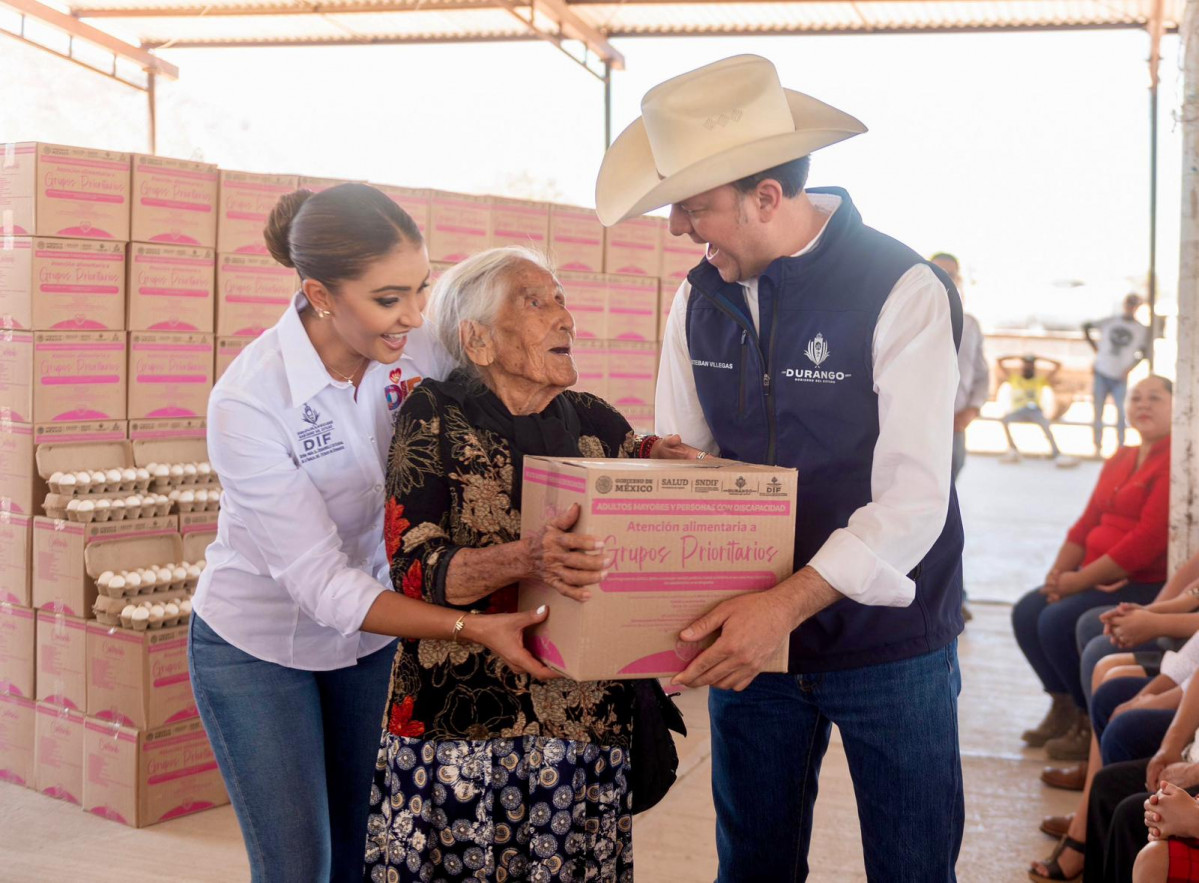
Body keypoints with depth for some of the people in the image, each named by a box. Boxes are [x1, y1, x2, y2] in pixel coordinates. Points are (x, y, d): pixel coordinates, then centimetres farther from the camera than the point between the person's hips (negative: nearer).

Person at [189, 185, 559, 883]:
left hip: (372, 636, 5)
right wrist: (475, 628, -37)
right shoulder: (249, 401, -29)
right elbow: (324, 586, -29)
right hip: (259, 647, -4)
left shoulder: (410, 350, -15)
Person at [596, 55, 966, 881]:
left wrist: (789, 603, -31)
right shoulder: (699, 298, 1)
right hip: (750, 633, 5)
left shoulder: (904, 291, -17)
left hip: (888, 643, -4)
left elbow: (915, 499, -22)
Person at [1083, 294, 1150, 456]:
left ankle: (1121, 447, 1)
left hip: (1120, 377, -1)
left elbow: (1144, 352, 3)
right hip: (1101, 373, 1)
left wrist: (1129, 368, -8)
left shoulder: (1141, 330, 2)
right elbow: (1086, 327, 14)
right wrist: (1095, 348, 8)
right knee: (1098, 411, 4)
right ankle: (1097, 446, 12)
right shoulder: (1109, 322, 4)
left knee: (1120, 412, -8)